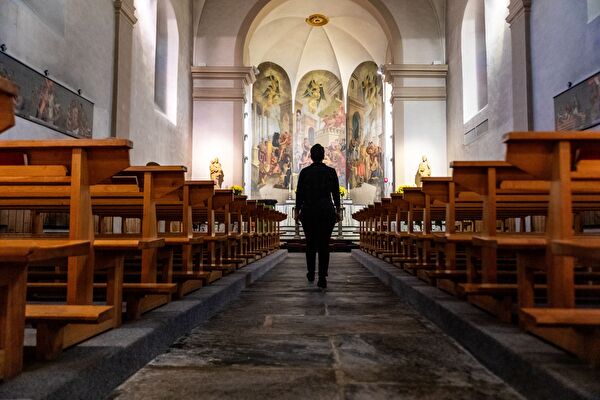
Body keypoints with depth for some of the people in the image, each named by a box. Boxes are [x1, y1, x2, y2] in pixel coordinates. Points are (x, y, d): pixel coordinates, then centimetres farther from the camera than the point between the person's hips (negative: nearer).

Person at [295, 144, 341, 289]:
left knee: (310, 243, 16)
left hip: (308, 210, 1)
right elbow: (336, 193, 2)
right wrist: (338, 211, 11)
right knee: (324, 245, 3)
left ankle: (311, 275, 26)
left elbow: (299, 193, 1)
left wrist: (297, 211, 10)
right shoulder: (331, 171, -1)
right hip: (327, 210, 0)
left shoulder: (304, 172, -2)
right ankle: (322, 278, -2)